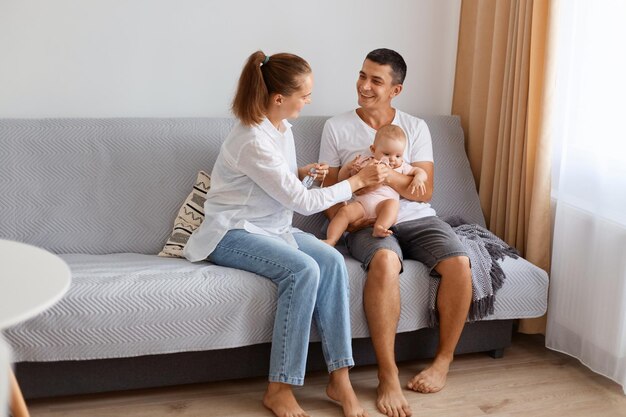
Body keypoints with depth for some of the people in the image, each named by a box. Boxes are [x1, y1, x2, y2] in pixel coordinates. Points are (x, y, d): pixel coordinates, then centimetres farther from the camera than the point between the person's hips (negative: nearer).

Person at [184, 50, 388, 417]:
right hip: (233, 234, -8)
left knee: (332, 260, -21)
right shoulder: (253, 141, -22)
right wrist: (357, 181, -10)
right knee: (303, 270, -33)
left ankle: (339, 378, -19)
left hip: (271, 228, 8)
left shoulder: (282, 127, 7)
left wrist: (300, 173, 2)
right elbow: (301, 202, -18)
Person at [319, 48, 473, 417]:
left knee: (459, 263, -27)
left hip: (418, 219, 3)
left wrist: (384, 174, -17)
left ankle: (443, 360, -5)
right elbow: (329, 190, 7)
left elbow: (425, 192, 0)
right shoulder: (337, 127, 7)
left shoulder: (416, 128, 9)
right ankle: (388, 375, -30)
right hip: (368, 221, -2)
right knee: (385, 262, -37)